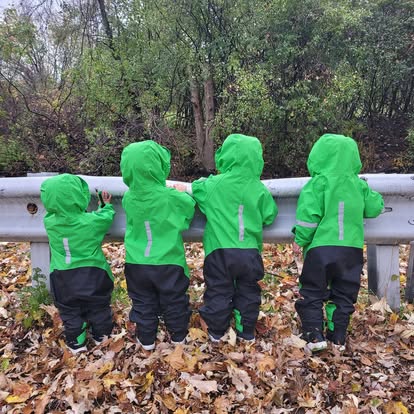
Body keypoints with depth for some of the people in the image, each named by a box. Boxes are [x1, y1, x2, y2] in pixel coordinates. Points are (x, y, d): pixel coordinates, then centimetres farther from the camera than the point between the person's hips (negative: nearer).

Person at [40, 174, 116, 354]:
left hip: (63, 277, 2)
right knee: (98, 307, 21)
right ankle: (100, 335, 38)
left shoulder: (49, 221, -15)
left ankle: (76, 342, 31)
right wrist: (107, 205, 17)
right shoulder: (92, 220, -21)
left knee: (70, 311, 20)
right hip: (92, 274, -1)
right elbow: (107, 217, 1)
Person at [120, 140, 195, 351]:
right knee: (174, 301, 18)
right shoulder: (171, 197, -20)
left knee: (143, 302, 20)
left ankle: (146, 339, 34)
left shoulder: (128, 198, -11)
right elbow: (190, 206, -2)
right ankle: (178, 335, 35)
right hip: (168, 263, -2)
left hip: (137, 264, 2)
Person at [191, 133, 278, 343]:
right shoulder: (259, 189, -5)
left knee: (219, 291, 13)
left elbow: (193, 188, 10)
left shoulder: (213, 184, -8)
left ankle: (217, 331, 26)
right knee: (248, 292, 17)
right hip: (250, 252, 2)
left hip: (220, 251, -1)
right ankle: (247, 332, 29)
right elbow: (269, 216, 3)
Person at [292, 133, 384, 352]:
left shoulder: (317, 184, -10)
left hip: (321, 249, -4)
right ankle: (338, 338, 23)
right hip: (352, 250, 4)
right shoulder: (359, 185, 3)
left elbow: (308, 216, -17)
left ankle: (315, 336, 4)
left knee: (311, 294, 10)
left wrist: (301, 239, -3)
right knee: (344, 295, 16)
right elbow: (375, 208, 13)